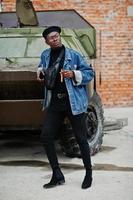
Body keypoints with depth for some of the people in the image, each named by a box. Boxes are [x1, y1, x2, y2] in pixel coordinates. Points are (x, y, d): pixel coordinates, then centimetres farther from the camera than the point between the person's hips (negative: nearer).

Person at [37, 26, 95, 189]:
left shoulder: (73, 55, -7)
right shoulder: (45, 55, 6)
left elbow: (89, 73, -2)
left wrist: (74, 75, -18)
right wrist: (40, 72, 5)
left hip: (74, 102, -4)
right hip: (54, 103, 5)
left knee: (81, 139, 3)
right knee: (45, 137, 0)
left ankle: (89, 174, 22)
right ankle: (57, 176, 13)